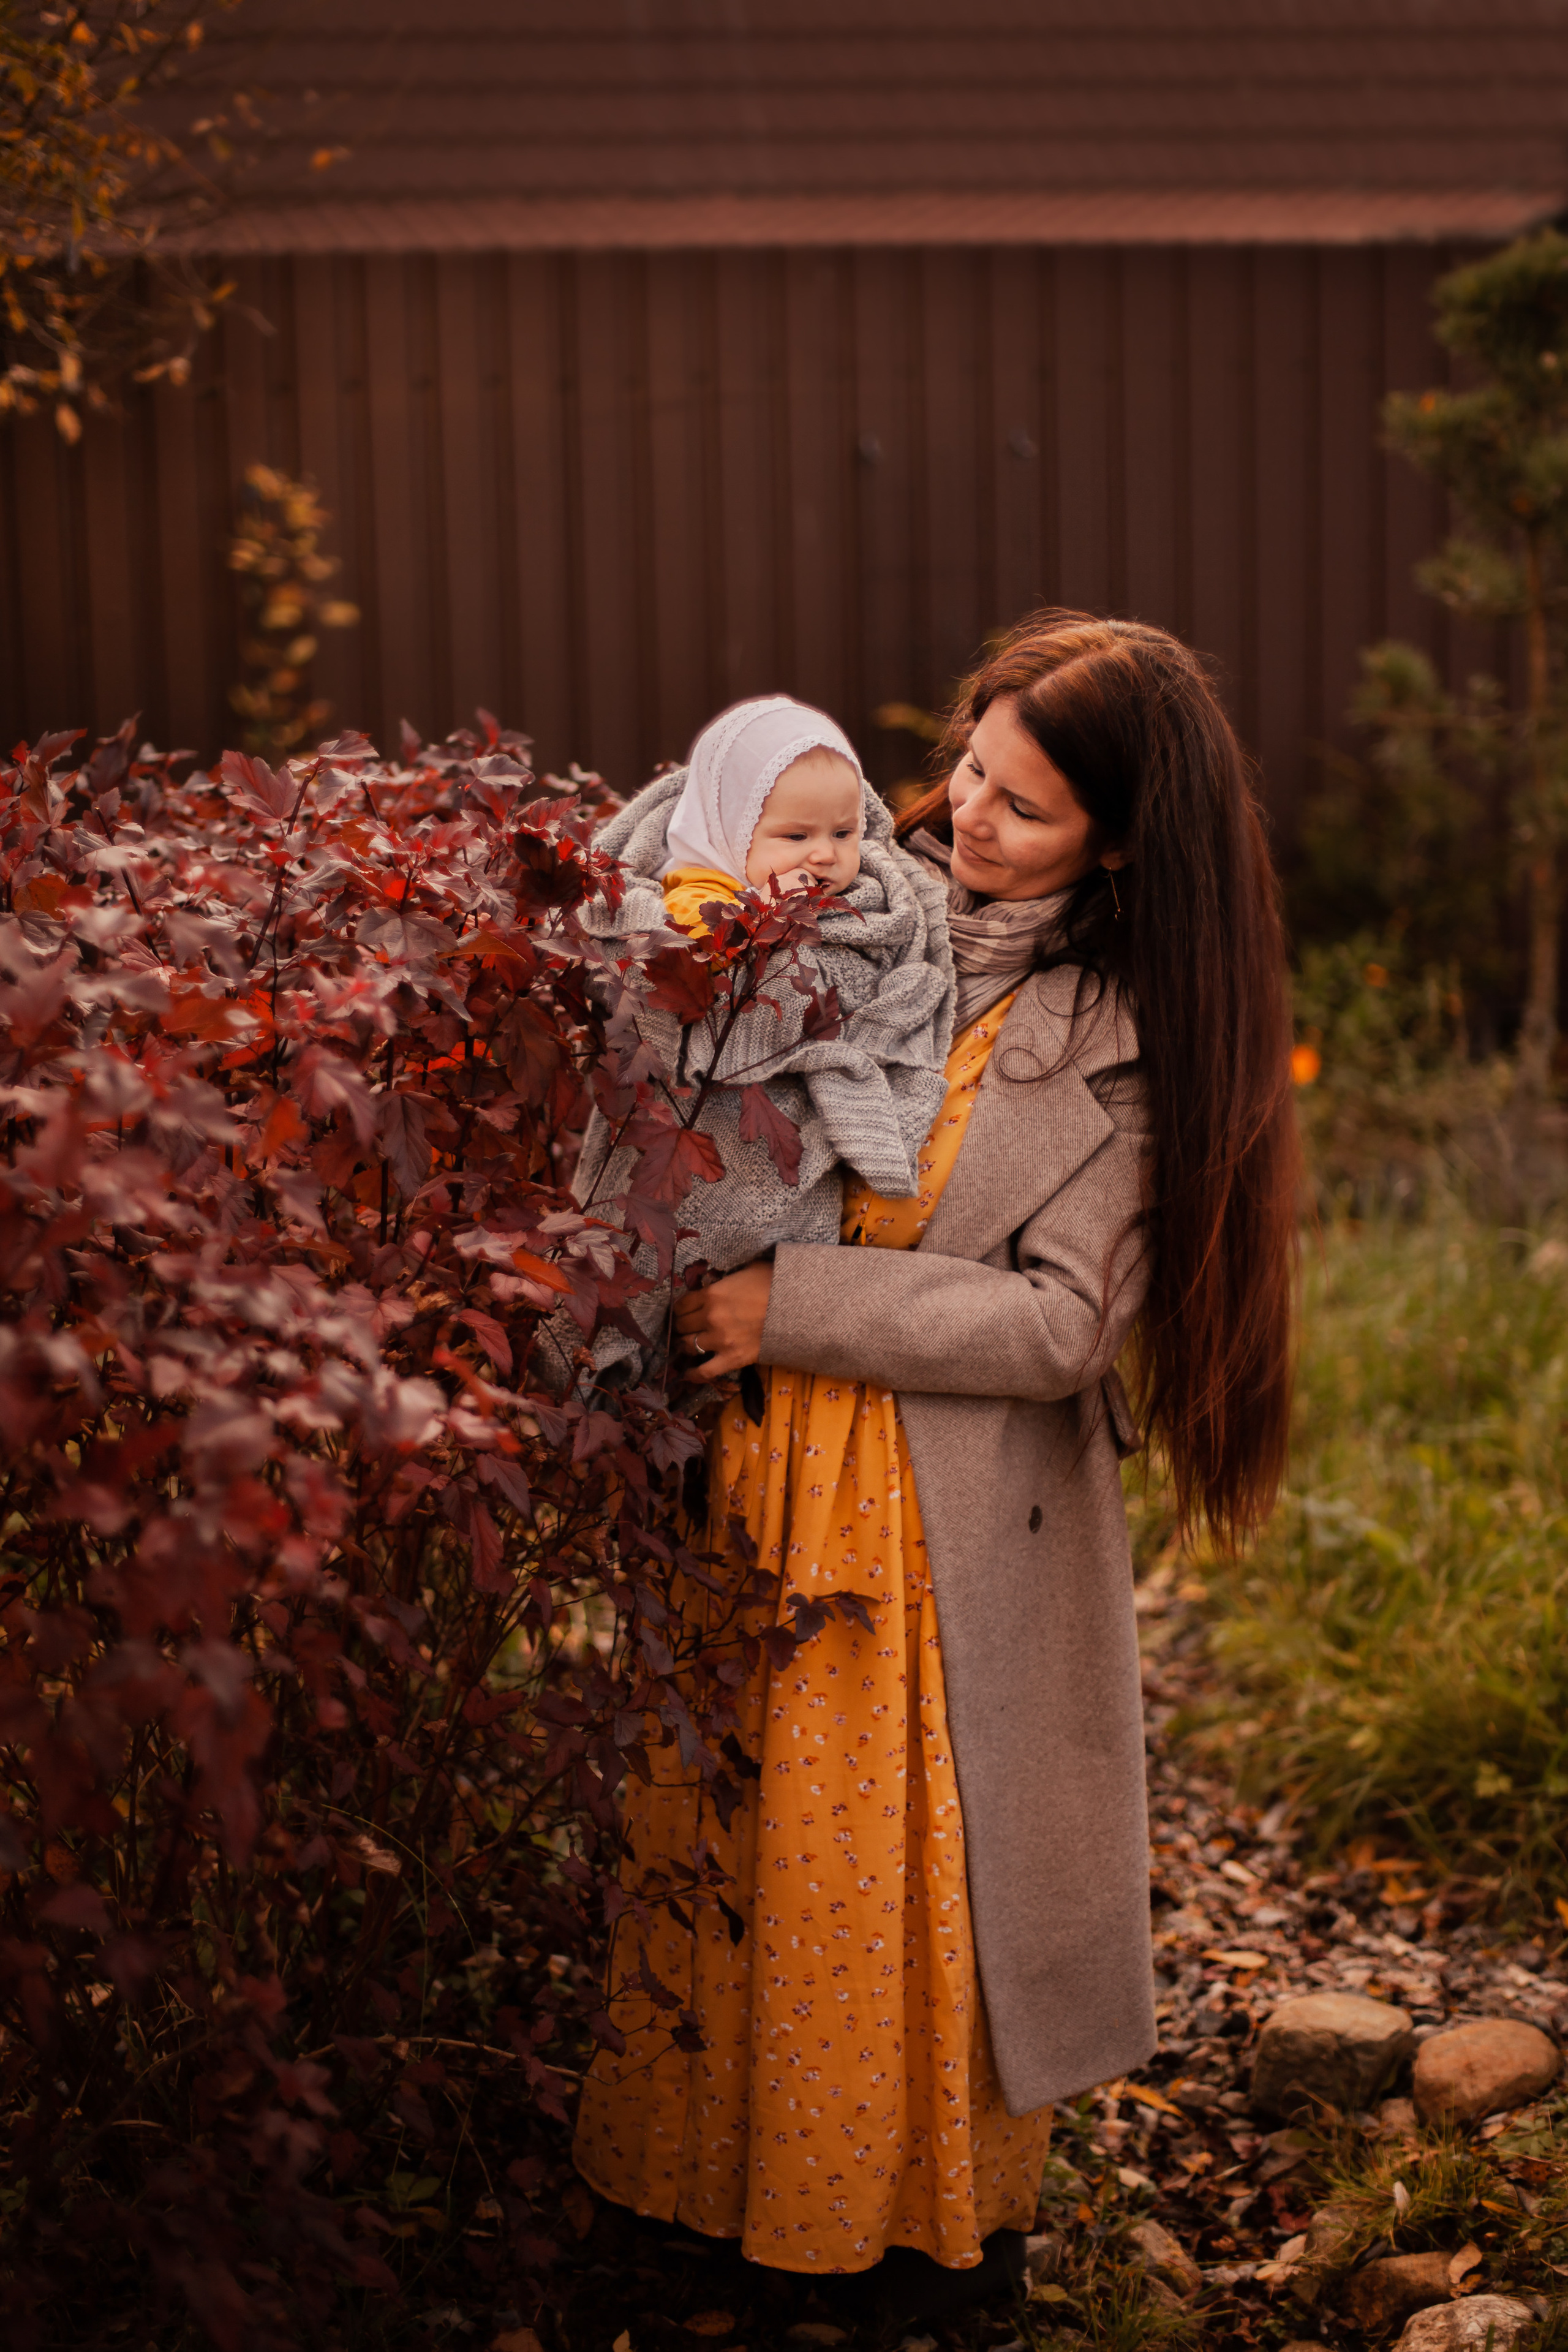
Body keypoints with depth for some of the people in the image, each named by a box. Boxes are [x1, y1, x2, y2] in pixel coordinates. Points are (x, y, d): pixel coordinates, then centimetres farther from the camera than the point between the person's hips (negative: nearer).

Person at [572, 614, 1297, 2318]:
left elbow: (1062, 1319, -16)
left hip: (961, 1523, -4)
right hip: (759, 1478, 4)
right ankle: (736, 2166, 37)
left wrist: (797, 1307, -18)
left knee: (931, 1860, 9)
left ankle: (951, 2208, 33)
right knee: (741, 1839, 15)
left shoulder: (1133, 1032, -11)